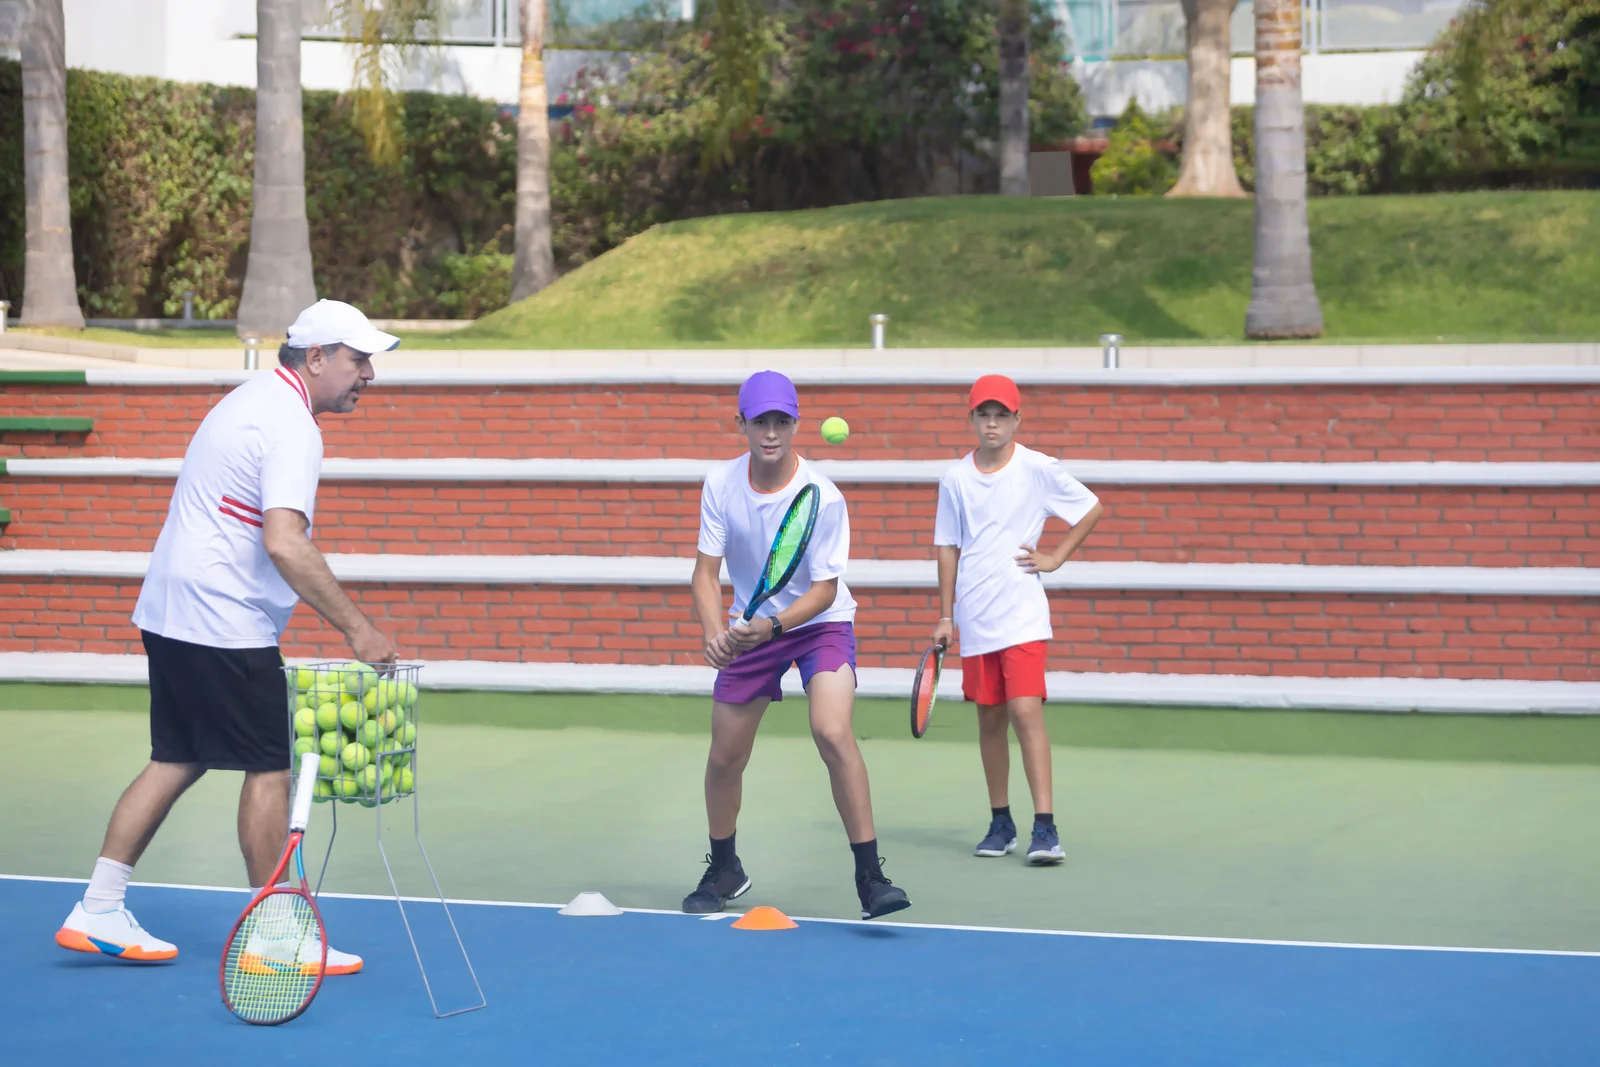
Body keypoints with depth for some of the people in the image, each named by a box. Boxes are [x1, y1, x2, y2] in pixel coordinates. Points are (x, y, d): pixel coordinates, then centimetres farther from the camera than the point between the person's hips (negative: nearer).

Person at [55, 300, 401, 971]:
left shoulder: (251, 401, 17)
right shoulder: (291, 428, -16)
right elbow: (284, 544, -27)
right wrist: (356, 628, -25)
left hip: (170, 613, 10)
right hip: (225, 622, -10)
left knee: (177, 761, 14)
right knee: (270, 770, -2)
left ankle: (98, 913, 14)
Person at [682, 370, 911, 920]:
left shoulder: (823, 498, -21)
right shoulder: (721, 484, -11)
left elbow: (824, 590, -18)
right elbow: (706, 571, -10)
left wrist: (774, 625, -35)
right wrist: (715, 631, -28)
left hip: (819, 622, -4)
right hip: (750, 627, 4)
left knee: (833, 733, -27)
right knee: (724, 757, 7)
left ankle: (870, 875, -22)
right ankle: (724, 870, 33)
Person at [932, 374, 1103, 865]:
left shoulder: (1038, 469, -3)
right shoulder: (955, 479, 5)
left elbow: (1092, 509, 7)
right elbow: (947, 548, 11)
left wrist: (1055, 558, 0)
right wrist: (946, 615, 9)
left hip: (1022, 615, -3)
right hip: (975, 618, 3)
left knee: (1026, 713, -14)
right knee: (990, 719, 9)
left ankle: (1045, 827, -14)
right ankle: (1000, 823, 19)